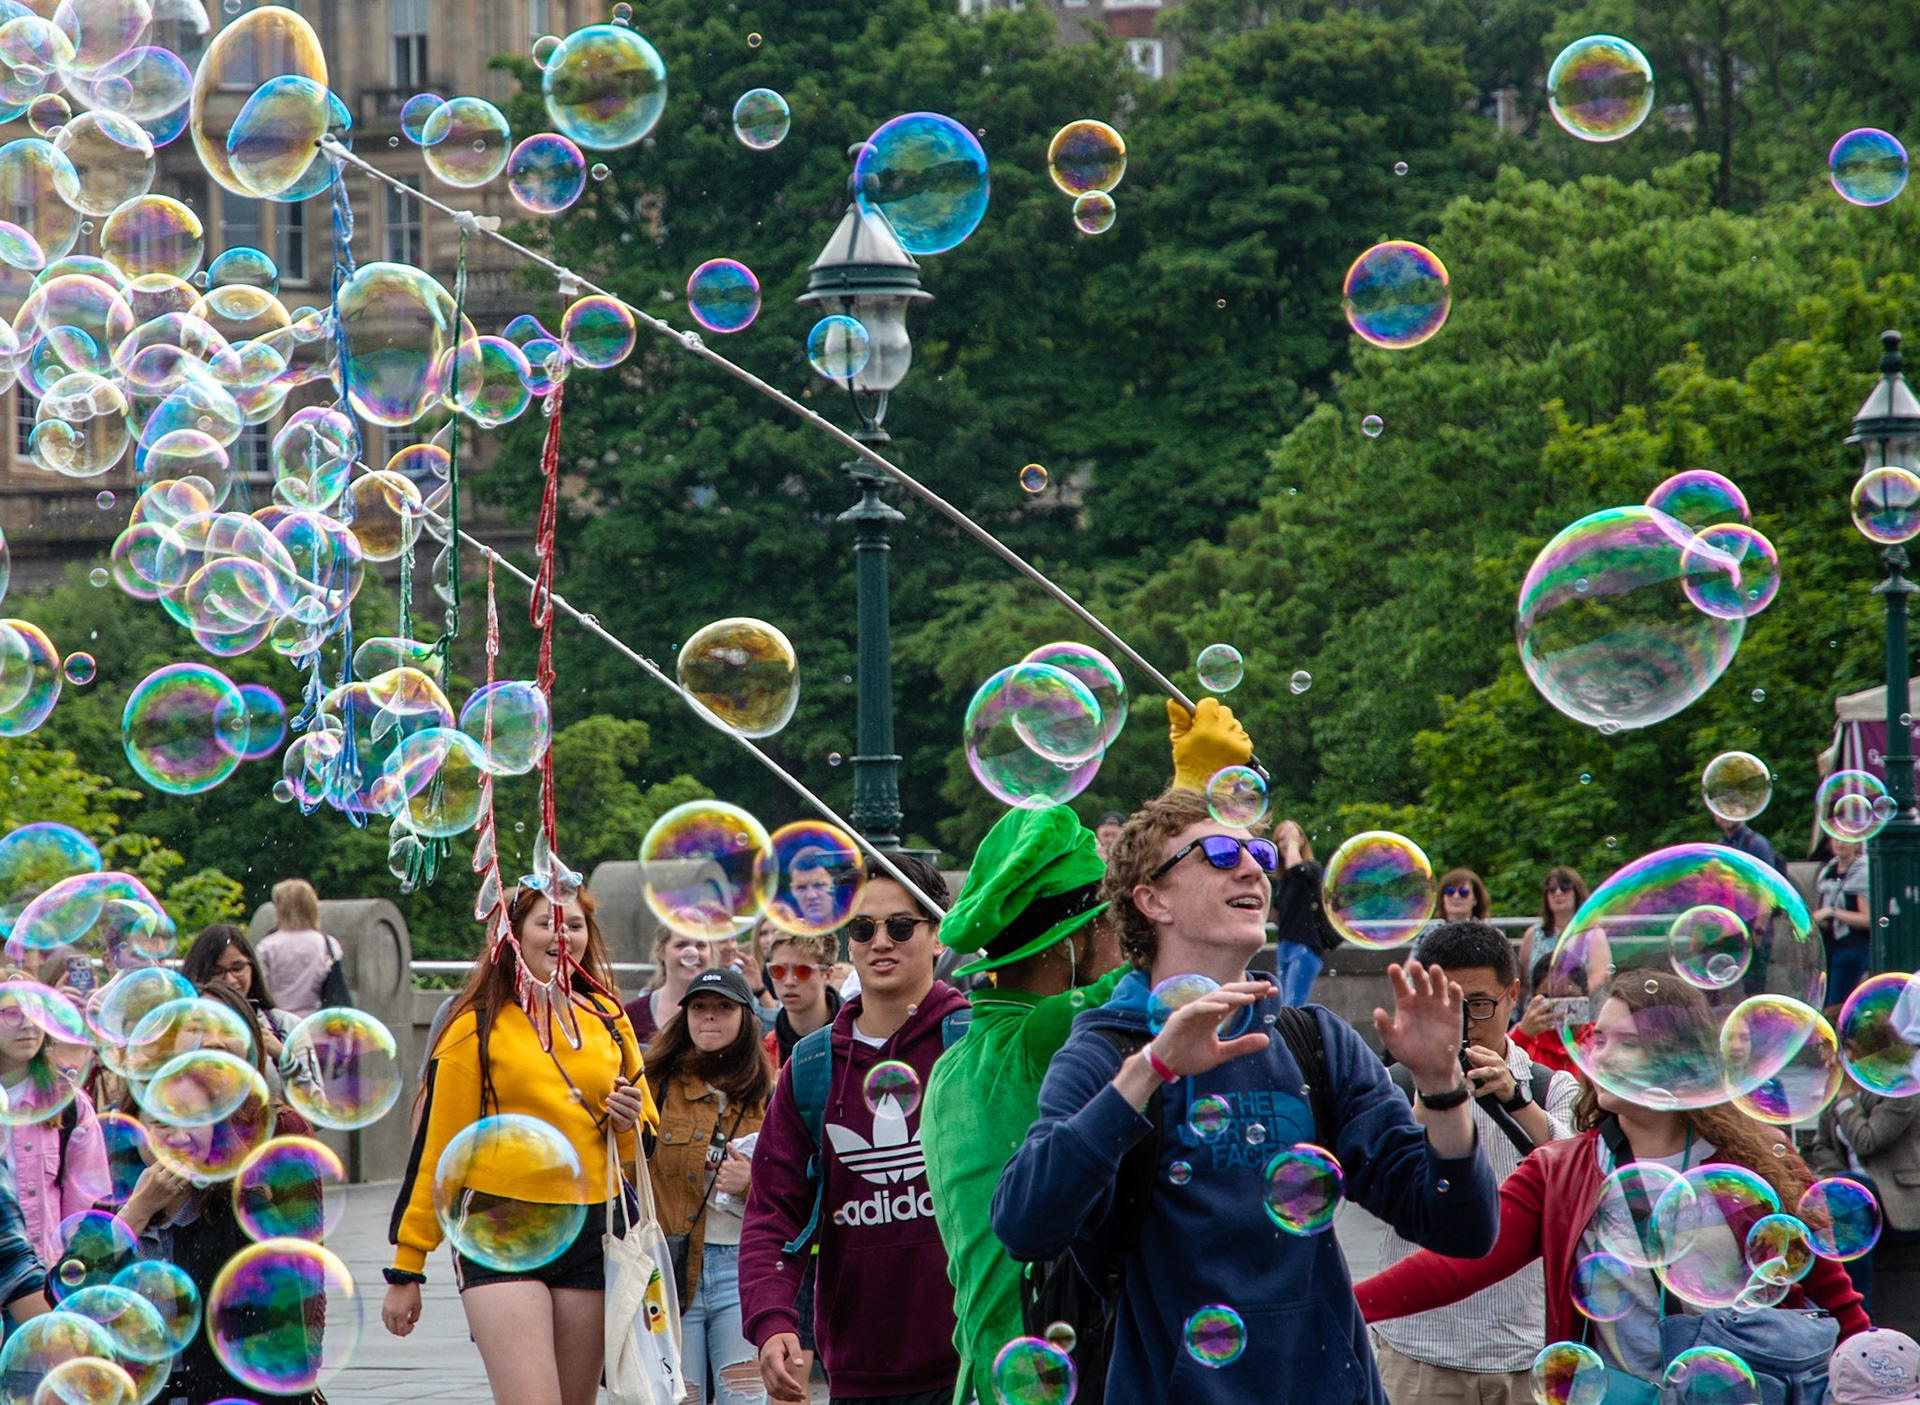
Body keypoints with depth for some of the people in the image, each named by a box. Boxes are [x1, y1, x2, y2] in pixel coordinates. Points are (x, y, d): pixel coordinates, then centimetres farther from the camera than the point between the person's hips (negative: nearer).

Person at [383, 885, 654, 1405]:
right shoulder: (477, 1029, 0)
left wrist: (631, 1123, -1)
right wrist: (405, 1269, 1)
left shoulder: (608, 1019, 12)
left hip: (592, 1238, 5)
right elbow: (437, 1150, 1)